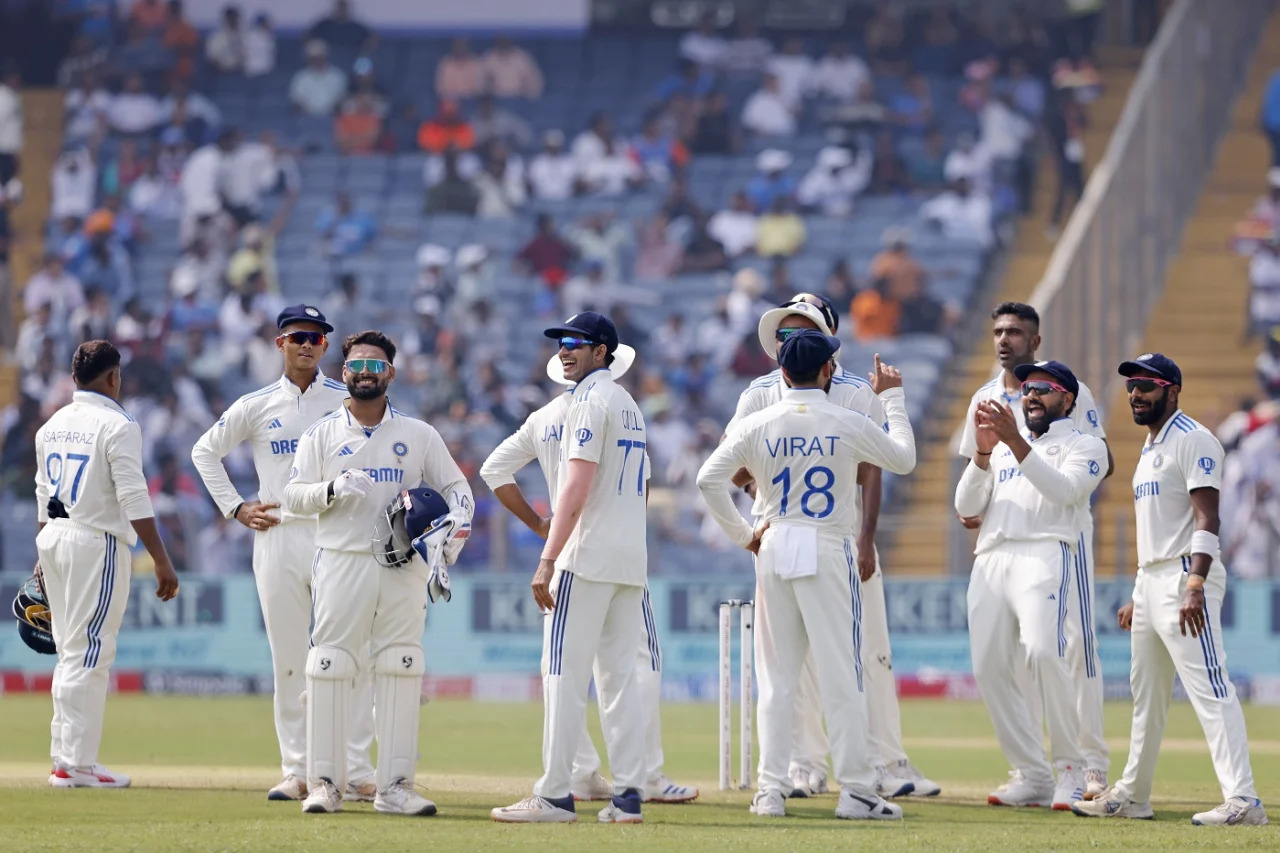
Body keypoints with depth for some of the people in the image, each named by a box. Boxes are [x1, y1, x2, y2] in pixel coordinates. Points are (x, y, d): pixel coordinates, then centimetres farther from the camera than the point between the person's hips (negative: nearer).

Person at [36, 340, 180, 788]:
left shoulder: (52, 426, 12)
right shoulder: (117, 426, -11)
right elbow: (134, 501, -16)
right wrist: (162, 562, -16)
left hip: (52, 537, 8)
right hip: (97, 543, -8)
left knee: (72, 652, 15)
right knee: (89, 654, -7)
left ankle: (65, 755, 17)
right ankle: (76, 763, -9)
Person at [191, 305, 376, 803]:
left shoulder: (347, 402, 6)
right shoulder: (257, 406, 8)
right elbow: (205, 451, 17)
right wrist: (234, 508, 7)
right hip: (278, 538, 1)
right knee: (289, 660, 2)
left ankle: (357, 771, -4)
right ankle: (298, 773, 6)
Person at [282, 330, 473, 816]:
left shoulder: (419, 435, 11)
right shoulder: (322, 434, 8)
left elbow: (454, 485, 12)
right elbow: (292, 496, 3)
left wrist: (459, 517, -9)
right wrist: (332, 490, -17)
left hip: (404, 568, 1)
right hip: (341, 562, -1)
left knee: (401, 671, -1)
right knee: (329, 670, -5)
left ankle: (395, 786, 2)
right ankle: (324, 783, 0)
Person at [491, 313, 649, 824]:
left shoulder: (590, 401, -9)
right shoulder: (630, 404, 19)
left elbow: (577, 487, -18)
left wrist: (547, 561, -21)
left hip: (588, 557, -9)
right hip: (632, 559, 9)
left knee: (564, 675, -8)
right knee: (620, 676, 8)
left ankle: (555, 797, -10)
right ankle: (628, 796, 3)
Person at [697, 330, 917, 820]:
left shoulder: (758, 426, 0)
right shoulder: (849, 424, -5)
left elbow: (709, 479, -5)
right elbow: (903, 459, 11)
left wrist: (740, 534, 5)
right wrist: (892, 398, 22)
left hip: (774, 549, 3)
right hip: (829, 551, -3)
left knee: (776, 675, 8)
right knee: (841, 674, -2)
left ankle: (771, 790, 5)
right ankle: (855, 791, -3)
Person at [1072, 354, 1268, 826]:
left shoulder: (1191, 440, -10)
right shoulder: (1150, 448, 20)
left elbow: (1206, 520, -20)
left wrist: (1194, 586, -31)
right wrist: (1138, 597, 24)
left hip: (1186, 577, -10)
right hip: (1150, 581, 10)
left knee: (1208, 686, -17)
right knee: (1146, 693, 16)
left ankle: (1243, 800, -22)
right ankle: (1132, 796, 25)